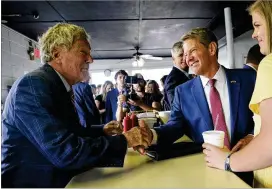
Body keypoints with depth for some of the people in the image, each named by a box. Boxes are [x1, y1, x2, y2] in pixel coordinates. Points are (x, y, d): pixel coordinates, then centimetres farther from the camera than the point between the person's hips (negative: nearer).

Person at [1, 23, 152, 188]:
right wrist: (123, 140, -21)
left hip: (60, 175, 8)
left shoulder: (57, 85, 6)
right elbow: (65, 152, -28)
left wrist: (101, 130, 0)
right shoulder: (33, 84, -21)